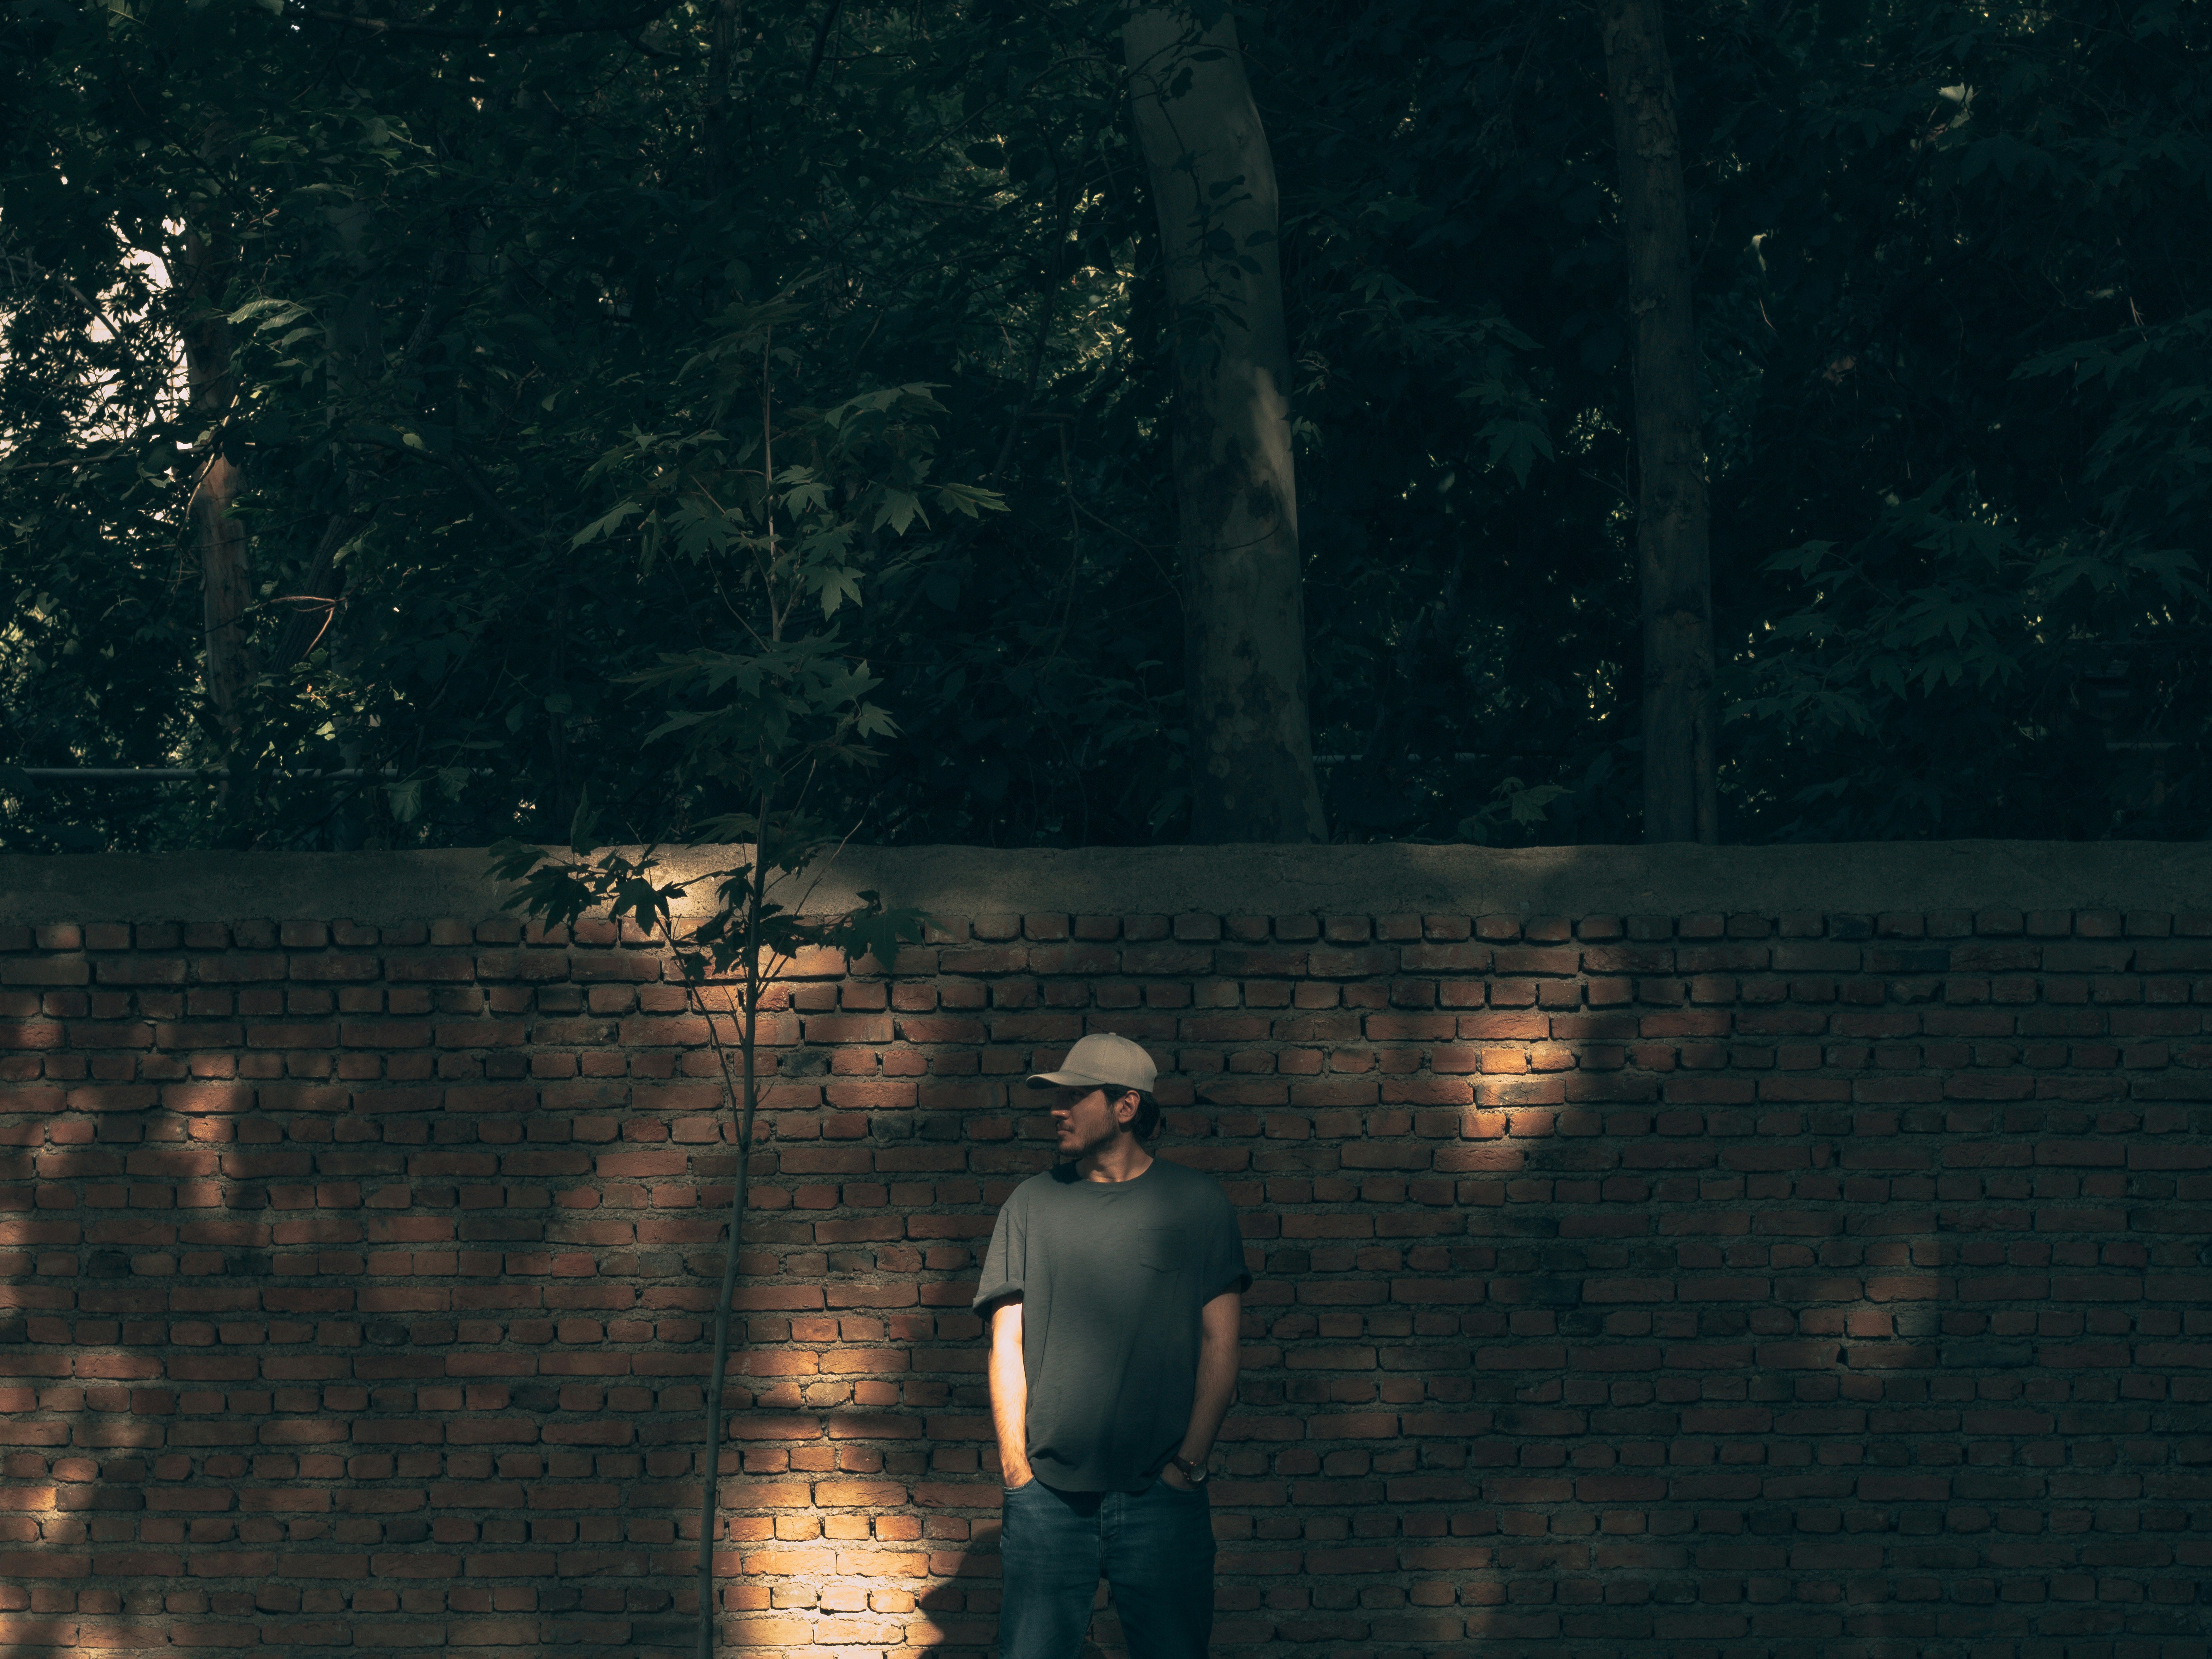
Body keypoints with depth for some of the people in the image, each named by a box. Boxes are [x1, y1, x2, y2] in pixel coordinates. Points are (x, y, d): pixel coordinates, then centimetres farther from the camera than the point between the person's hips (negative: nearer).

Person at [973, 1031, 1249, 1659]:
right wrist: (1017, 1469, -1)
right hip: (1048, 1491, 1)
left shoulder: (1196, 1202, 5)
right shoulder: (1032, 1204, 9)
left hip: (1161, 1492, -1)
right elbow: (1008, 1343, 7)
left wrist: (1189, 1464, -4)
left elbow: (1220, 1343, 3)